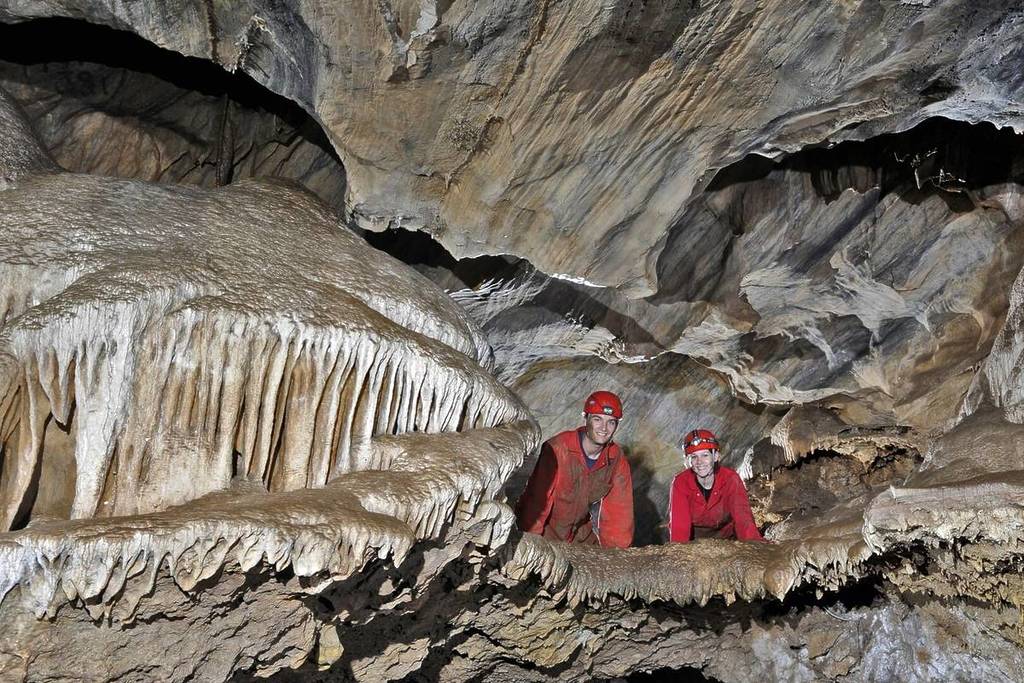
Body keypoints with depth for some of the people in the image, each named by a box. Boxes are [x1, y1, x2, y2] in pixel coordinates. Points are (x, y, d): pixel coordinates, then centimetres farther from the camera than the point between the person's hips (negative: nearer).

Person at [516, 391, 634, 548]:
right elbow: (537, 500, -20)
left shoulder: (617, 460, -6)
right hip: (547, 534, -4)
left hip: (581, 536, 4)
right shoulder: (557, 449, -22)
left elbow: (619, 509, -1)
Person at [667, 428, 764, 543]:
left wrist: (756, 545, -46)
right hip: (694, 538, 0)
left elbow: (743, 518, -28)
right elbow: (678, 525, -24)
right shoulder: (680, 483, -18)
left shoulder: (730, 479, -18)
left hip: (726, 537, 1)